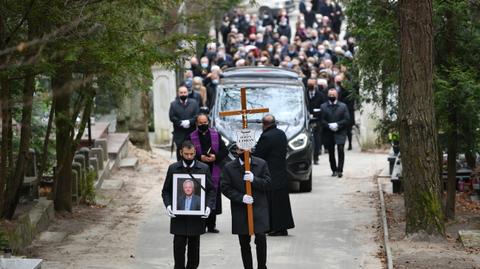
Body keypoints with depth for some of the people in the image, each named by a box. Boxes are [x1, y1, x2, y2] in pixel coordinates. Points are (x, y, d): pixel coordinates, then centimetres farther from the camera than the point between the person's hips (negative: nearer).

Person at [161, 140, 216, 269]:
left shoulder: (204, 169, 1)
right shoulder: (173, 169, 2)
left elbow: (211, 190, 3)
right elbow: (166, 191, 6)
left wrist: (208, 206, -12)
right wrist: (168, 205, -12)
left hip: (197, 215, 1)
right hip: (178, 215, -1)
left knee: (194, 246, 11)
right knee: (179, 245, -3)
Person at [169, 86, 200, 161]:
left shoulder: (194, 103, 8)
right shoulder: (173, 104, 6)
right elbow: (172, 117, -3)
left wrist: (189, 122, -17)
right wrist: (181, 123, -15)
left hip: (192, 133, 1)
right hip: (179, 134, 0)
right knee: (180, 151, 0)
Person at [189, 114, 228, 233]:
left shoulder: (216, 135, 6)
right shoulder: (192, 137, 1)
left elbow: (224, 150, 5)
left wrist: (215, 156, -13)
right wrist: (200, 157, -16)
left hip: (214, 172, 2)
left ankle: (211, 225, 12)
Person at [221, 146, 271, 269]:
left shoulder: (261, 164, 3)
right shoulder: (229, 168, 1)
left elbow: (267, 183, -1)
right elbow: (225, 188, -3)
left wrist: (254, 179, -19)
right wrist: (241, 197, -15)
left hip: (259, 208, -1)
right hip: (240, 210, 1)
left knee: (261, 237, -10)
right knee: (244, 243, 6)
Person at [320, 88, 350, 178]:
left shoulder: (343, 106, 8)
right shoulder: (323, 106, 8)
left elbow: (347, 119, 1)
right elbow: (322, 120, 1)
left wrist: (337, 124, -12)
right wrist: (329, 126, -14)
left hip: (340, 133, -1)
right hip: (328, 133, 1)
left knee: (340, 150, -15)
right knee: (331, 152, 6)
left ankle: (340, 170, -12)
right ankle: (334, 170, 17)